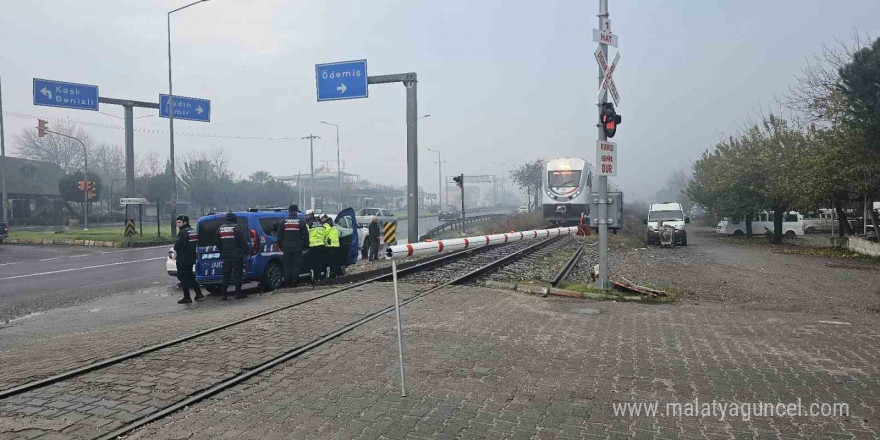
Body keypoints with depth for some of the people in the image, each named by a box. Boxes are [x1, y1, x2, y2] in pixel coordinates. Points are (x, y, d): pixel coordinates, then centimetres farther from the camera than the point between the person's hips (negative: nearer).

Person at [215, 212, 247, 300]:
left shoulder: (220, 228, 9)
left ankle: (224, 293, 9)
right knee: (237, 273, 0)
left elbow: (218, 243, 13)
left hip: (225, 255, 5)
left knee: (226, 274, 10)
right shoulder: (236, 227, -9)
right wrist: (245, 249, 0)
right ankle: (238, 293, 0)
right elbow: (243, 241, -11)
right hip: (236, 255, -5)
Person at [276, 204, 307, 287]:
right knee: (296, 264, 3)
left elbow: (279, 236, 7)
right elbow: (305, 236, 0)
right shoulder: (301, 222, 0)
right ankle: (295, 281, 0)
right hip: (297, 248, -1)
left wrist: (280, 246, 15)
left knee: (287, 265, 7)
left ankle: (287, 282, 7)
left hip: (286, 248, 1)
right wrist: (305, 245, 7)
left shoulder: (283, 222, 4)